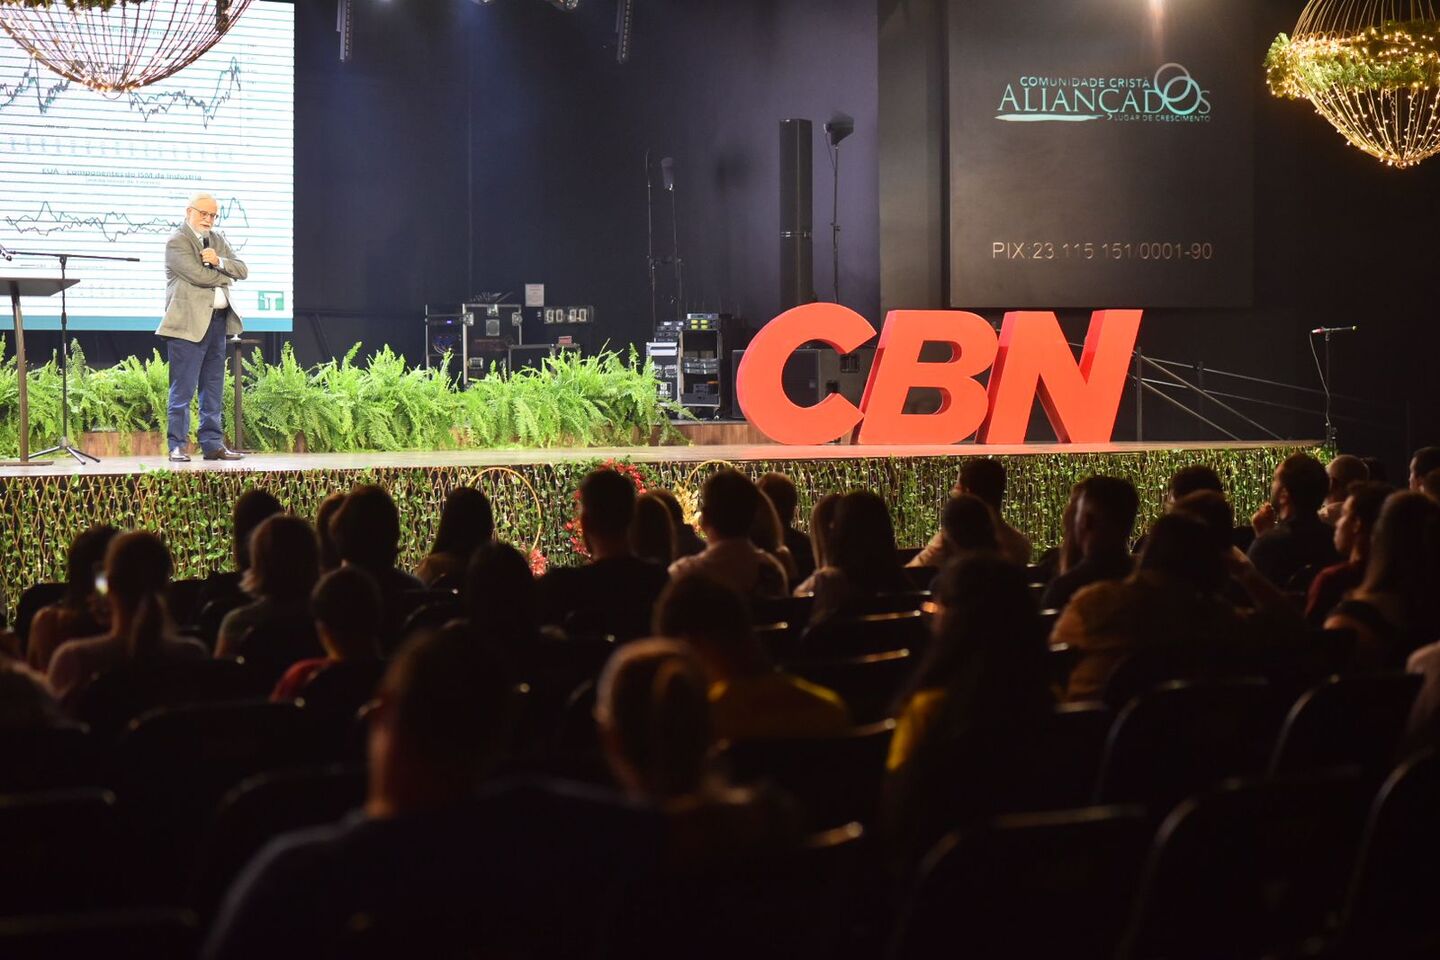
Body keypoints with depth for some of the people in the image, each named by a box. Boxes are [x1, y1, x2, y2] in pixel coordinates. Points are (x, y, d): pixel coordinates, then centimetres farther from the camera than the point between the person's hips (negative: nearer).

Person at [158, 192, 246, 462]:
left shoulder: (217, 239, 18)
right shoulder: (177, 241, -6)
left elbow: (242, 270, 8)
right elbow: (199, 275, -18)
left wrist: (219, 261, -10)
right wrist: (225, 275, -1)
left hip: (218, 321, 8)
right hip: (190, 324, -8)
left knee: (214, 389, 10)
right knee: (183, 389, -7)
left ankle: (212, 444, 14)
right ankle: (177, 446, -4)